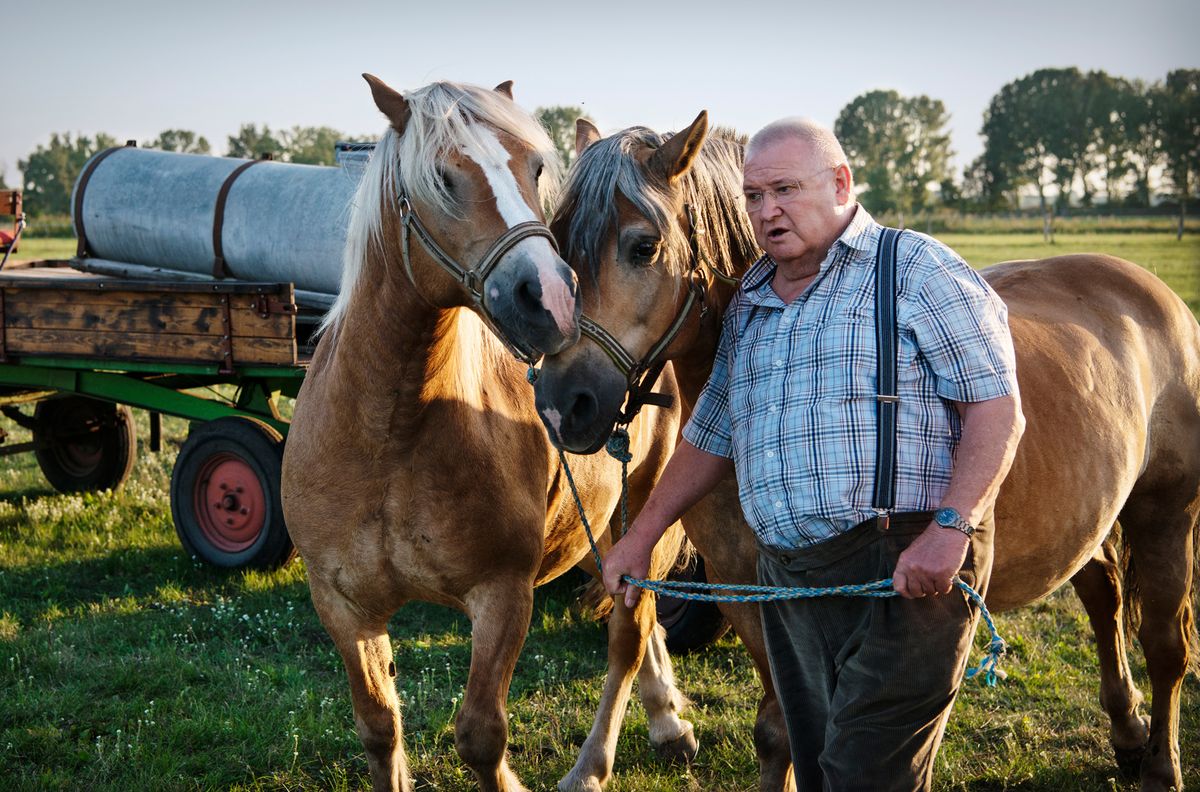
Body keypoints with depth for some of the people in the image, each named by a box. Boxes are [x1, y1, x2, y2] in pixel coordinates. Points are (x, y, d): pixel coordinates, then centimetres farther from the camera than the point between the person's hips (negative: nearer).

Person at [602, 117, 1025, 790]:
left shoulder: (918, 270, -3)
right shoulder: (749, 305, 18)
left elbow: (998, 410, -9)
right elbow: (712, 434, 26)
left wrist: (949, 528, -21)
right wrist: (640, 538, 23)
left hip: (907, 573, -7)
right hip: (788, 577, 7)